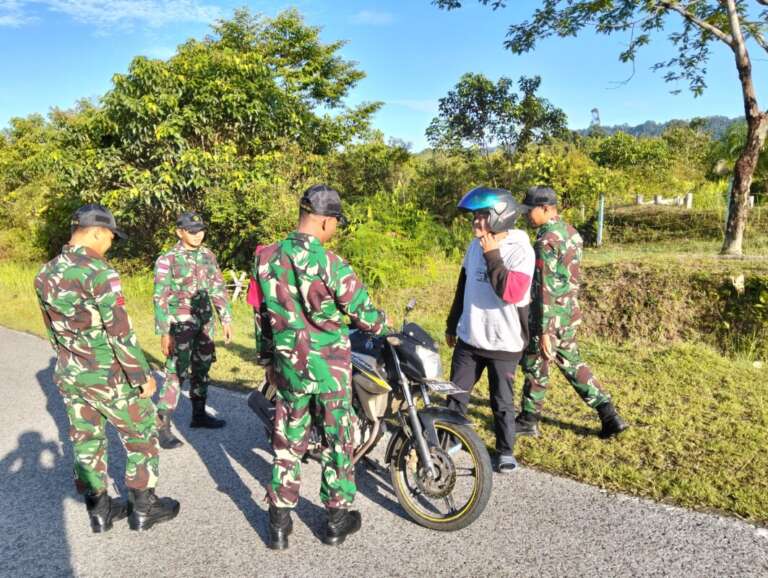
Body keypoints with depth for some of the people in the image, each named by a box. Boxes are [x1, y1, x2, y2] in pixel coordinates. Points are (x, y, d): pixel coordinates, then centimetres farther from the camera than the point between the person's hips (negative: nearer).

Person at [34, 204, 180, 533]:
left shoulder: (45, 275, 3)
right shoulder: (99, 273, -21)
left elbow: (53, 331, 12)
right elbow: (120, 332, -21)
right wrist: (142, 375, -13)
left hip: (69, 376, 7)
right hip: (108, 376, -7)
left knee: (86, 442, 16)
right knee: (141, 435, 9)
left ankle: (99, 509, 28)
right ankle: (143, 508, 17)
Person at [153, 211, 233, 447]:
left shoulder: (208, 256, 6)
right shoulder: (167, 260, -10)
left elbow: (218, 289, 11)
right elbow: (160, 299, -12)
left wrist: (226, 319, 7)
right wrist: (164, 333, -15)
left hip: (205, 323, 6)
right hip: (180, 324, -6)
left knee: (201, 370, 14)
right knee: (176, 373, -8)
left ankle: (199, 414, 29)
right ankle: (162, 426, -1)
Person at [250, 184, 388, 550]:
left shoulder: (266, 259, -2)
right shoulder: (330, 264, -18)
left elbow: (260, 315, 6)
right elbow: (362, 314, -11)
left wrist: (267, 361, 18)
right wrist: (385, 323, 11)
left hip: (288, 365, 4)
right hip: (330, 367, -4)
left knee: (288, 442, 14)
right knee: (337, 440, 12)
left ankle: (279, 525, 22)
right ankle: (337, 518, 26)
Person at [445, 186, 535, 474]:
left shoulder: (520, 250, -14)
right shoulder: (475, 246, 5)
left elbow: (512, 293, -27)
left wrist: (492, 256, -22)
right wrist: (452, 324, 20)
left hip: (503, 343, -5)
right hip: (469, 338, 5)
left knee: (502, 402, 9)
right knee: (456, 395, 12)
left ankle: (505, 450, 29)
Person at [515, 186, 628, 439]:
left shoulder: (547, 241, -20)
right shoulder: (572, 233, 8)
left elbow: (545, 288, -23)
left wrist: (544, 331, -23)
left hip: (551, 316, -8)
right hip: (570, 313, 8)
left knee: (535, 366, 7)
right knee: (571, 363, 18)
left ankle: (528, 420, 22)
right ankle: (609, 415, 17)